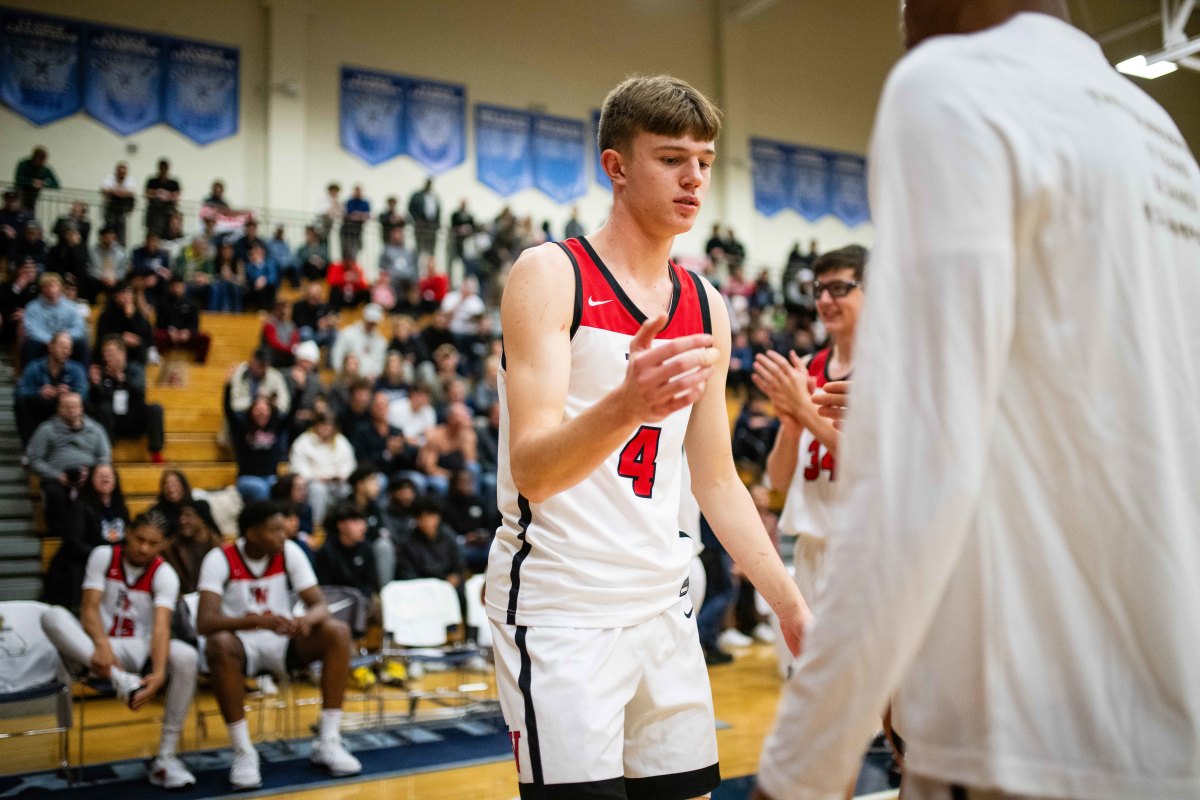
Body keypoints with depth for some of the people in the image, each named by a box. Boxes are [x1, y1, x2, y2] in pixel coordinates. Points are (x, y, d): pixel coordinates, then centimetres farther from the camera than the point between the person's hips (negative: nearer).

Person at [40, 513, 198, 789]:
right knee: (52, 615, -27)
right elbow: (89, 609, -13)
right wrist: (102, 645, -35)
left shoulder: (165, 574, -7)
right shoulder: (103, 556, -3)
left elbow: (161, 627, -21)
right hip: (98, 649, 1)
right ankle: (118, 678, -45)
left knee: (186, 657, -31)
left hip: (142, 650, 0)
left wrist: (158, 673, -39)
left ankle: (165, 758, -24)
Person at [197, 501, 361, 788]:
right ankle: (243, 751, -24)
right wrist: (258, 620, -44)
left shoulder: (290, 552, -7)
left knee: (338, 632, -22)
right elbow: (205, 622, -27)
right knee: (219, 645, -37)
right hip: (242, 645, -3)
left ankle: (328, 743, -16)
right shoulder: (220, 559, -16)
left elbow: (320, 605, -10)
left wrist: (307, 619, -36)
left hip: (282, 642, 3)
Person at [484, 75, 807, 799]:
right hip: (560, 607, -6)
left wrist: (793, 607, 7)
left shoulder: (707, 307, 8)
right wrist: (626, 404, -38)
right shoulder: (551, 273, -9)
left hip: (663, 604, 6)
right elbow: (529, 469, -19)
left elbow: (717, 481, 13)